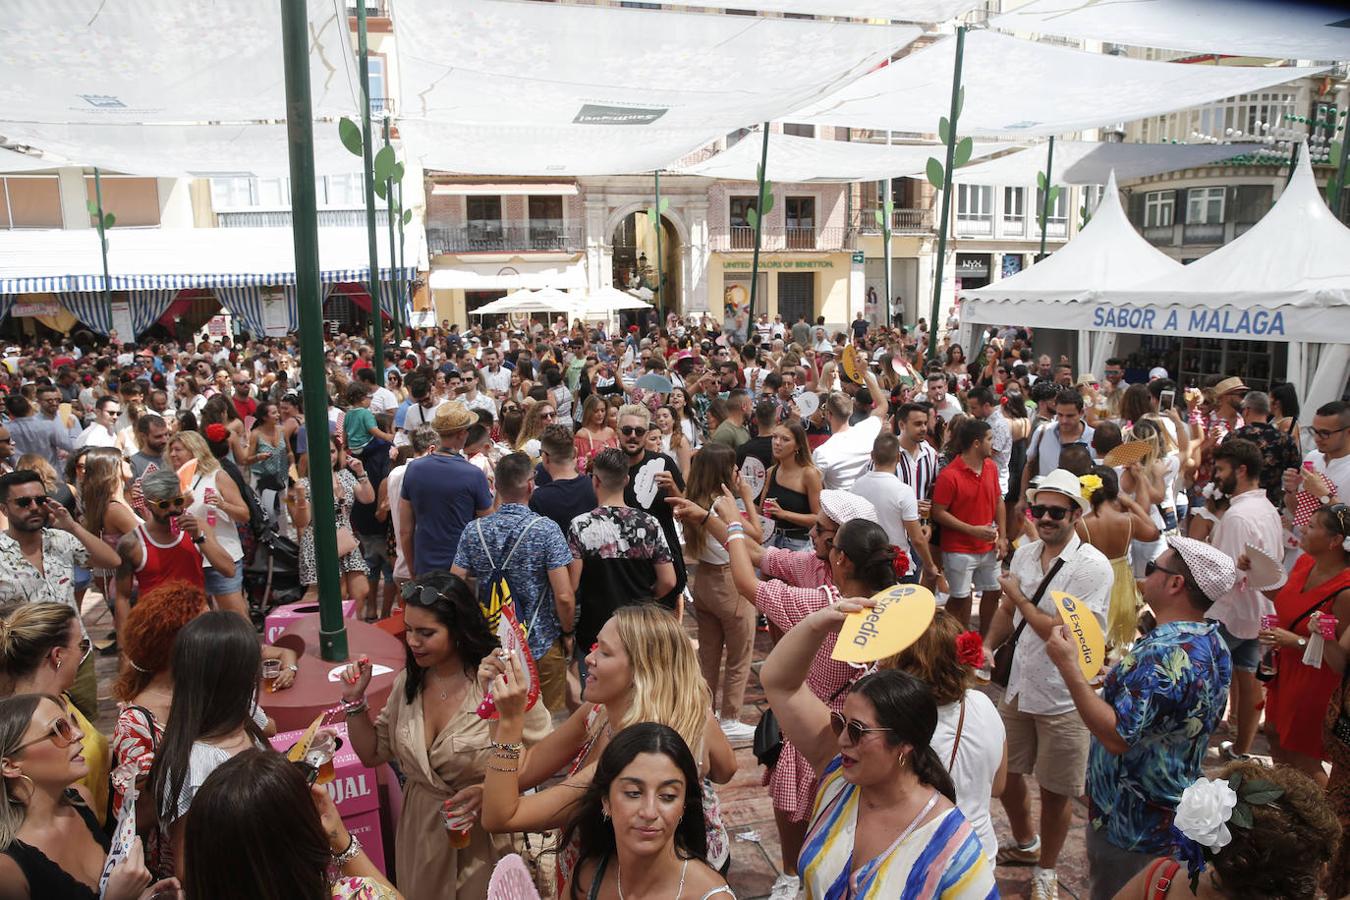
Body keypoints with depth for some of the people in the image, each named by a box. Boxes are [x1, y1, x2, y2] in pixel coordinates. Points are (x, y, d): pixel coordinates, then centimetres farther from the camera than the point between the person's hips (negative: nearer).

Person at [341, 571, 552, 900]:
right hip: (420, 835, 5)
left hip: (484, 838, -5)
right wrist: (354, 700, -6)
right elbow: (372, 754, 7)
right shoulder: (409, 681, -3)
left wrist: (490, 789, -28)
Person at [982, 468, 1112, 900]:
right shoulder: (1024, 553, 0)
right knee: (1005, 772, 20)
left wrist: (1019, 596, -18)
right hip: (1019, 688, 6)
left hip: (1063, 699, -6)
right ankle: (1025, 844, 47)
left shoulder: (1092, 566, -20)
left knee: (1055, 792, 11)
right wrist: (987, 647, -3)